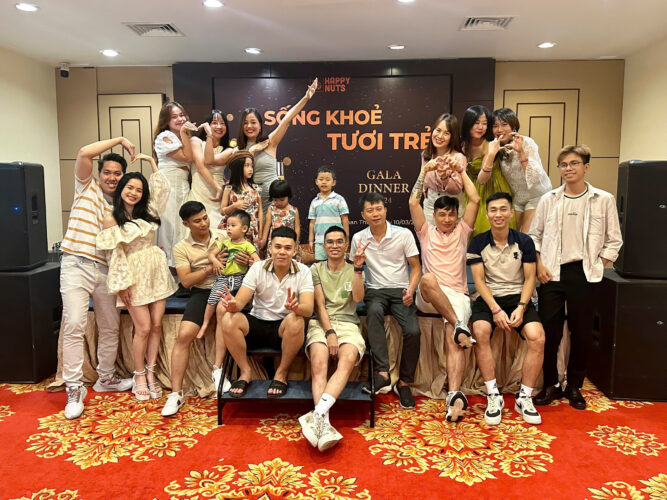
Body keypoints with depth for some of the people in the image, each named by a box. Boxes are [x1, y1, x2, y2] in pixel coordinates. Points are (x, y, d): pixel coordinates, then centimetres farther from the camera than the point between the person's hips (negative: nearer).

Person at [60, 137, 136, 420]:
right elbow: (84, 153, -9)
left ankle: (105, 378, 27)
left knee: (110, 327, 11)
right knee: (74, 326, -12)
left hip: (106, 270, 5)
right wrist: (120, 140, -3)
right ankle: (74, 389, -4)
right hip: (77, 266, -5)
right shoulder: (87, 188, 6)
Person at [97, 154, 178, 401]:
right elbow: (115, 253, -8)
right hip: (134, 275, -5)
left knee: (156, 325, 4)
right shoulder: (112, 219, -5)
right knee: (143, 328, -3)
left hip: (156, 271, 5)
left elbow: (162, 189, 14)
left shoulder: (148, 211, 9)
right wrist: (123, 284, -11)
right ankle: (139, 376, 14)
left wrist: (151, 162, 11)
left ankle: (150, 372, 15)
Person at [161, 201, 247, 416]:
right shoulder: (181, 248, 4)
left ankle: (218, 369, -13)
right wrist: (212, 267, -14)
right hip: (201, 292, 0)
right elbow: (186, 281, -5)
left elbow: (243, 257, 6)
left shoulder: (223, 236, 6)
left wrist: (245, 260, -19)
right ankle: (176, 393, -6)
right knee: (184, 335, -16)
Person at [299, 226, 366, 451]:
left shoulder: (354, 270, 17)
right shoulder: (316, 269, 16)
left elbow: (358, 298, -3)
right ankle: (324, 424, -44)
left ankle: (317, 415, -45)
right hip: (320, 323, 0)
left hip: (348, 325, 0)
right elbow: (319, 304, 4)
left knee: (347, 361, -33)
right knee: (319, 364, -31)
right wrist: (330, 332, -11)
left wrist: (358, 268, -15)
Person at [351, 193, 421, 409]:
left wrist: (410, 290, -13)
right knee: (374, 311, -37)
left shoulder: (404, 234, 1)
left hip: (401, 290, 0)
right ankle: (383, 373, -39)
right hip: (376, 291, 1)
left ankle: (404, 382, -4)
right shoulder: (359, 239, 6)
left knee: (413, 331, -25)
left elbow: (416, 267, 5)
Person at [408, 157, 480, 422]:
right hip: (429, 298, 0)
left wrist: (462, 171, 15)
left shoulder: (462, 231, 19)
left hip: (457, 295, 0)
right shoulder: (426, 232, 19)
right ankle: (459, 326, -33)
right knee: (428, 278, -38)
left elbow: (475, 200, 9)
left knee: (452, 338, -27)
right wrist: (424, 173, 15)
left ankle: (455, 395, -38)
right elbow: (413, 203, 8)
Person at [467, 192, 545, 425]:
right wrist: (496, 310, -16)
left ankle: (525, 397, -6)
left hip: (518, 297, 1)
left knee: (537, 337, -25)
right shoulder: (478, 243, 1)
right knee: (480, 332, -31)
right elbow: (479, 280, -3)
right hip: (489, 297, -1)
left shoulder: (524, 241, 3)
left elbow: (529, 279, 3)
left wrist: (521, 308, -13)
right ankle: (493, 395, -17)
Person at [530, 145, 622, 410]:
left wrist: (596, 267, -2)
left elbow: (613, 241, 6)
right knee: (549, 330, 3)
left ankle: (574, 386, 23)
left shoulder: (604, 200, 2)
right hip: (551, 274, 1)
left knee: (581, 332, 6)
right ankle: (551, 384, 19)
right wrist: (539, 265, -2)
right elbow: (534, 235, 9)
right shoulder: (548, 199, 6)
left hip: (583, 274, -1)